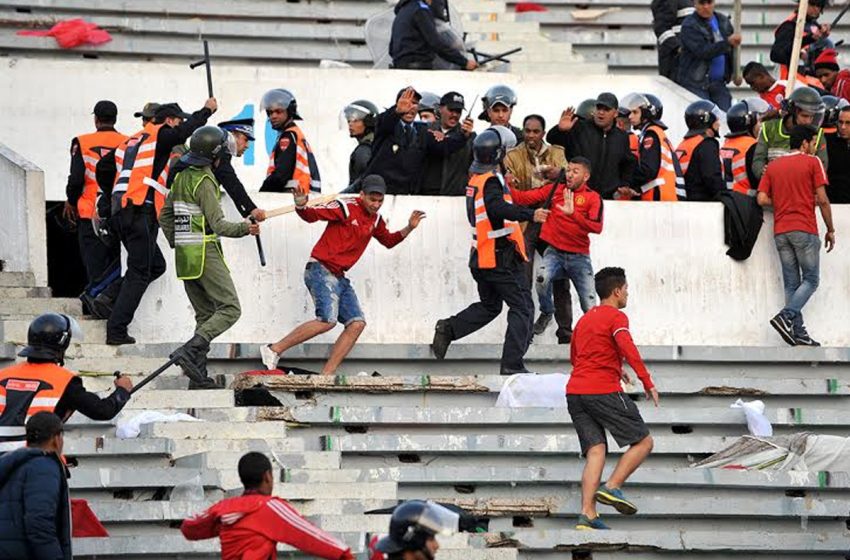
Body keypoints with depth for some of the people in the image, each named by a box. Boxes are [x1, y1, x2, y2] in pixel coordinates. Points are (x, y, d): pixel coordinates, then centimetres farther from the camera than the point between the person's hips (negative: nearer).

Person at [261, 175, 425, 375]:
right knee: (327, 320, -25)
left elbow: (388, 241, 30)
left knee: (357, 324, -1)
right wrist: (301, 206, -36)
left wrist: (409, 229, 14)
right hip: (321, 270, -9)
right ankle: (274, 350, -18)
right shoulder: (345, 208, -10)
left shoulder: (375, 220, 14)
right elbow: (311, 215, -15)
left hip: (339, 276, 9)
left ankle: (326, 374, -2)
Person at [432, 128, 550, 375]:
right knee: (522, 307, -3)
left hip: (481, 257, 9)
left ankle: (448, 329, 7)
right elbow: (498, 208, -36)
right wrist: (530, 214, -46)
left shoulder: (476, 178, 10)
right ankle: (512, 363, -9)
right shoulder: (491, 181, -17)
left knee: (489, 306, 24)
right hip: (501, 256, -9)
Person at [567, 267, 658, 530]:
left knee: (596, 450, -1)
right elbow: (628, 350, -18)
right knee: (643, 442, 2)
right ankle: (612, 487, -15)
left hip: (575, 392, 7)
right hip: (604, 390, -7)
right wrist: (648, 383, -19)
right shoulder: (616, 317, -2)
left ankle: (587, 514, -17)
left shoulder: (584, 319, 23)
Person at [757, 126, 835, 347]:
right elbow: (822, 200, -5)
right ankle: (786, 316, -19)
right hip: (805, 229, -5)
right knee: (811, 280, 1)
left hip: (780, 231, 5)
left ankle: (798, 333, 1)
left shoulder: (773, 166, 13)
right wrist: (830, 230, 3)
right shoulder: (812, 162, -1)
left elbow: (762, 199, 4)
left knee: (791, 283, 6)